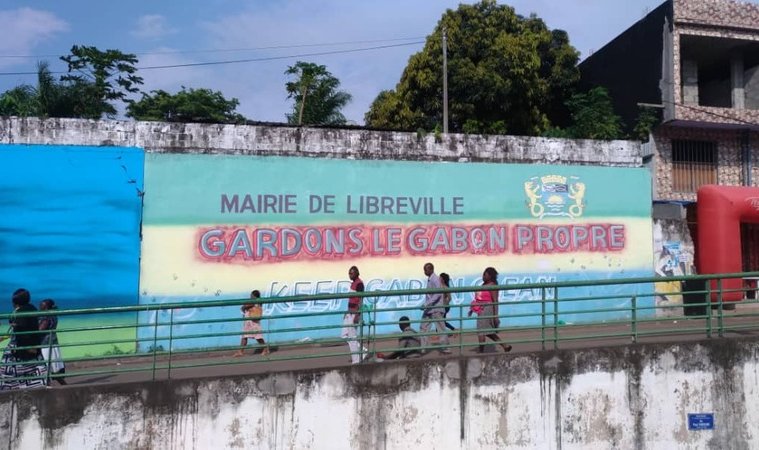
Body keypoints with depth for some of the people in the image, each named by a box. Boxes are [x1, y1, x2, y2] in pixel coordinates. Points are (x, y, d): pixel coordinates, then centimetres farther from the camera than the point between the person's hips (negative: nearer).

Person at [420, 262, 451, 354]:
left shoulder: (435, 279, -13)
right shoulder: (429, 279, 14)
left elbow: (438, 293, -20)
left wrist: (428, 304, -23)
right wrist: (425, 305, 14)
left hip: (436, 308, -9)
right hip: (429, 308, 9)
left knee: (440, 328, -1)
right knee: (423, 327, 8)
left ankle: (445, 348, 8)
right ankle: (423, 348, 13)